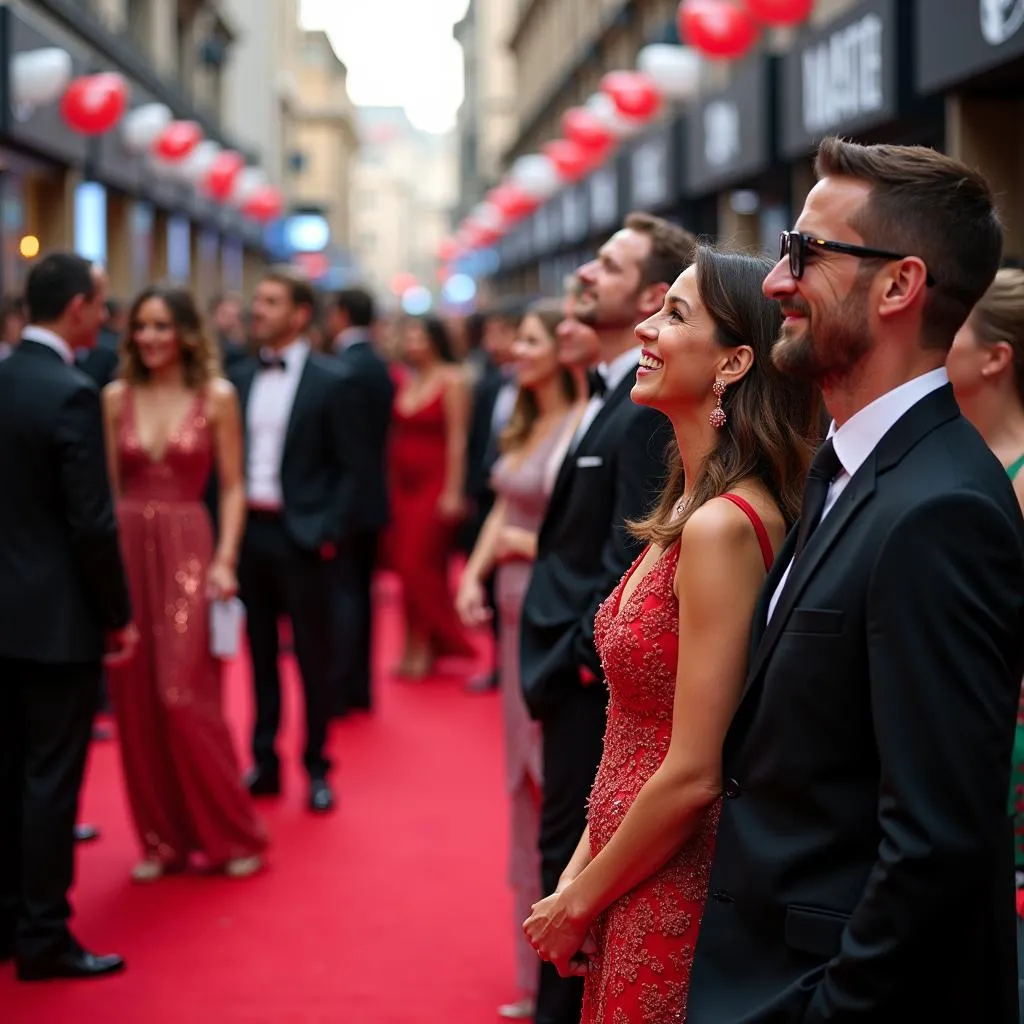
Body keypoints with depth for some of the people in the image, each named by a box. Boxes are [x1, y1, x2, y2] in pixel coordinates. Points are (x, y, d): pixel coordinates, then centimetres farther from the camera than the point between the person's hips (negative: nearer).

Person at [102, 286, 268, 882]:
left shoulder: (217, 397, 0)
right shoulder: (117, 398, 7)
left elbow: (233, 488, 1)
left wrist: (225, 560, -10)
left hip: (187, 553, -3)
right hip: (126, 552, 3)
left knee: (184, 698, -7)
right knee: (136, 704, 4)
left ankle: (232, 836, 9)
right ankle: (162, 839, 17)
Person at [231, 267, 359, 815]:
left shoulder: (331, 380, -5)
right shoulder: (240, 378, 7)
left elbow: (347, 467, -4)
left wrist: (329, 533, -11)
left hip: (299, 534, -4)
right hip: (246, 529, 4)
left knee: (312, 658, 5)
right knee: (261, 654, 12)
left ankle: (317, 769, 16)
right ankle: (265, 763, 20)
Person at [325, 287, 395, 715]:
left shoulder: (346, 367, -17)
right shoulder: (379, 366, 11)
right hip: (371, 494, 9)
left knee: (342, 590, -6)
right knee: (360, 589, 13)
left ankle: (338, 690, -4)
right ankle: (360, 686, 19)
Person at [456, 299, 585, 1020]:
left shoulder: (585, 427, -18)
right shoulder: (526, 426, 10)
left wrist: (529, 546, -11)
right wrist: (474, 574, 1)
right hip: (518, 610, 9)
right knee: (528, 780, 15)